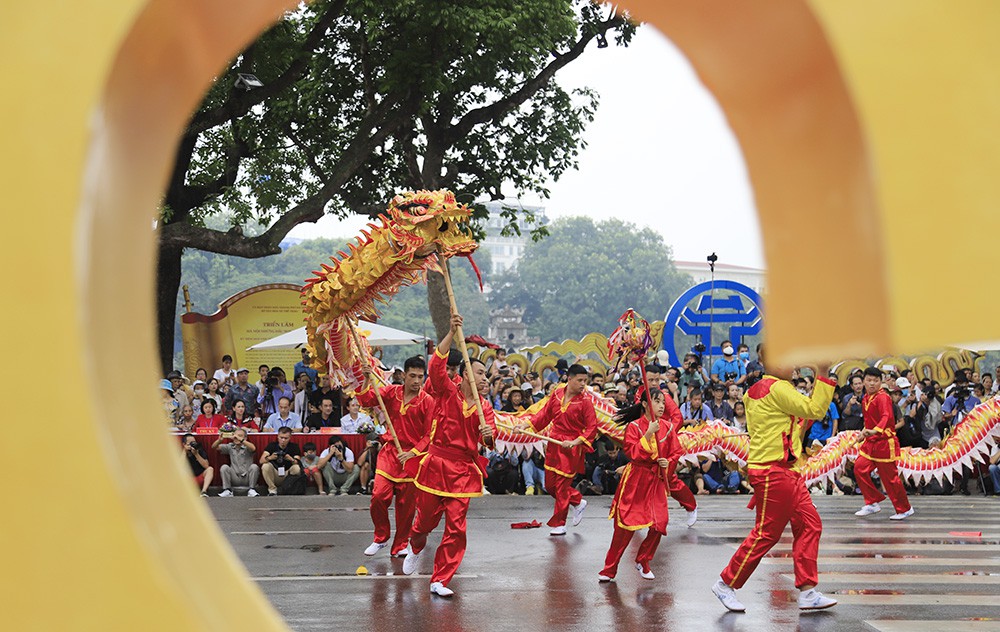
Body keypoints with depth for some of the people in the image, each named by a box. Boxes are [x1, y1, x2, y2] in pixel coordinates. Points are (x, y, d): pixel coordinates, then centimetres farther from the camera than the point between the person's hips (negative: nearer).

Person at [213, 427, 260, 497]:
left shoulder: (247, 447, -1)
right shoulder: (230, 447, 10)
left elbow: (253, 448, -26)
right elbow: (214, 447, 5)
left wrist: (241, 440, -33)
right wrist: (219, 440, -18)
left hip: (247, 478, -2)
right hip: (235, 478, 2)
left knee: (254, 467, -27)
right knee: (224, 467, -20)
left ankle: (251, 490, -17)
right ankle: (227, 490, -16)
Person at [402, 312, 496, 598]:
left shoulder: (484, 408, 6)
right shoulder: (447, 392, -2)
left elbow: (488, 441, -7)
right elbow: (436, 365, -18)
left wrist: (488, 435, -32)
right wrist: (451, 333, -25)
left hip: (463, 470, 2)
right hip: (435, 465, -2)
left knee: (456, 527, -5)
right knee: (426, 519, 8)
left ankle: (440, 580, 4)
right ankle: (416, 549, 44)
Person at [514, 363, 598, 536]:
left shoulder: (585, 401, -11)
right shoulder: (557, 394, 1)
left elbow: (592, 428, -10)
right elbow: (544, 414, 10)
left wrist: (575, 442, -20)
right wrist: (525, 424, -1)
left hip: (570, 448, -5)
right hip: (553, 445, 5)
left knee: (562, 486, -2)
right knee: (550, 485, 12)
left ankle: (559, 524, 11)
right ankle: (578, 502, 34)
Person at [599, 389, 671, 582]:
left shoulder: (667, 427, 6)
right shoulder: (634, 426, -6)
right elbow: (633, 454, -16)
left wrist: (668, 463, -6)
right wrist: (649, 434, -22)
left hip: (657, 481, 4)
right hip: (635, 480, -4)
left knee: (659, 525, -6)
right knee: (625, 527, -5)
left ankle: (643, 562, 18)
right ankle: (609, 569, 8)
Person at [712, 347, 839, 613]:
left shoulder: (760, 389, 17)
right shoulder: (777, 389, -15)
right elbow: (815, 410, -18)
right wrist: (825, 376, -14)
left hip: (786, 471, 11)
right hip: (772, 473, -11)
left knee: (809, 525, 5)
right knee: (767, 533, -5)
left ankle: (807, 592, 5)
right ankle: (726, 584, 7)